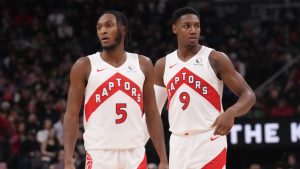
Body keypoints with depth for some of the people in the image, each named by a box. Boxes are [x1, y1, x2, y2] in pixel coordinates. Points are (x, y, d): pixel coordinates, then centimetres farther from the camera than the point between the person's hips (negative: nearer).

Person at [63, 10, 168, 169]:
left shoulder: (143, 65, 9)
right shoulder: (85, 66, 2)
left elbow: (152, 113, 13)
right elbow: (72, 115, 0)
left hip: (135, 154, 3)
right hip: (99, 154, -3)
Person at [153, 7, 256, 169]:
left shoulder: (216, 59, -3)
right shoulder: (163, 65, 10)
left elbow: (248, 95, -6)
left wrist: (231, 112, -27)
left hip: (209, 141, -5)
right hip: (178, 143, 5)